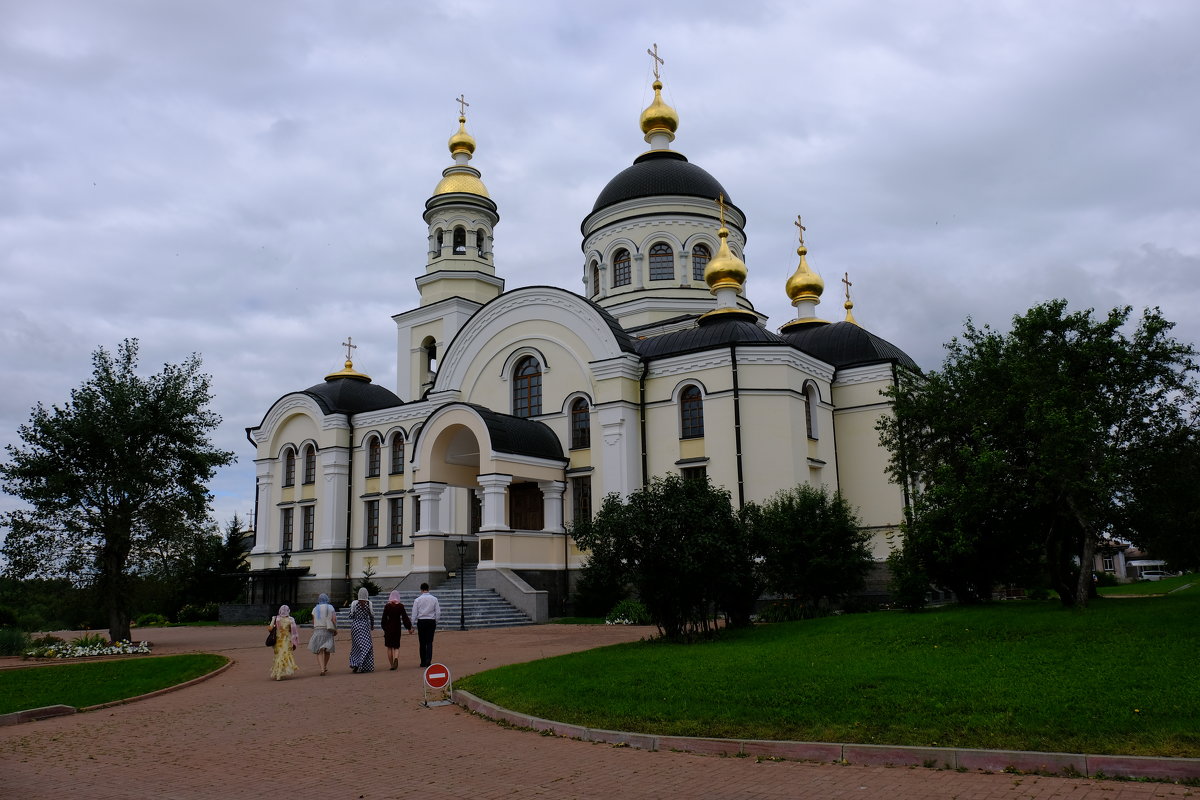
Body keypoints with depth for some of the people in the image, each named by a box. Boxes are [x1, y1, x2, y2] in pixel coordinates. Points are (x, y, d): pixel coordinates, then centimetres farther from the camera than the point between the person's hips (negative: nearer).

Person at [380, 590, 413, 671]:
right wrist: (409, 628, 2)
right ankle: (396, 658, -19)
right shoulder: (400, 606, -5)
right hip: (397, 627, 1)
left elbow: (384, 618, 1)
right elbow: (405, 617, -4)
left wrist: (384, 628, 15)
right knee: (396, 646, 10)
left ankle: (391, 665, 9)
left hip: (389, 627, -1)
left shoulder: (387, 606, -5)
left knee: (389, 647, 10)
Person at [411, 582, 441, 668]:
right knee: (429, 642, 1)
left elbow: (414, 613, -1)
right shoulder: (434, 599, 0)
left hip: (421, 622, 0)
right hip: (431, 621, 0)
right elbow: (438, 612, 2)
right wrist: (436, 621, 14)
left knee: (422, 643, 6)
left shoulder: (417, 600, -2)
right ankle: (428, 660, -14)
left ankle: (423, 662, 10)